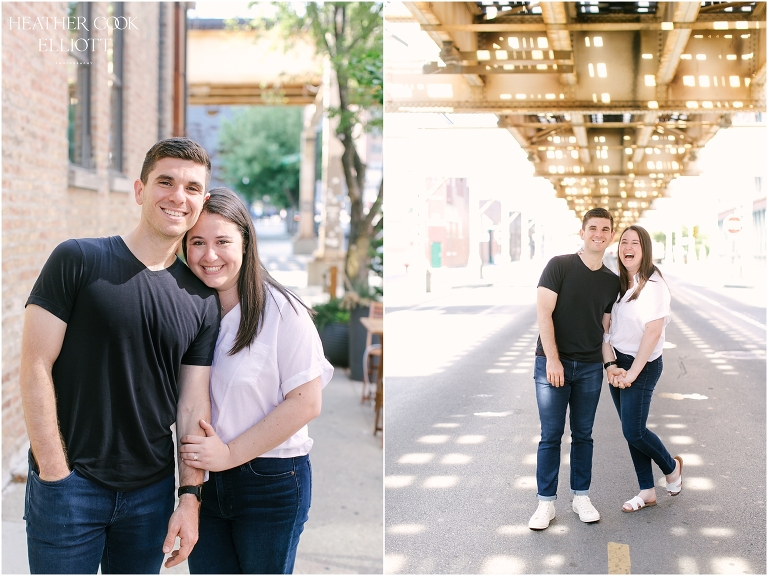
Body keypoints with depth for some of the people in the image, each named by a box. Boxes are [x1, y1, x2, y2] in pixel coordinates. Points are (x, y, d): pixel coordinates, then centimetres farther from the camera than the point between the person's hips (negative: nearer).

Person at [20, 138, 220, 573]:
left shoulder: (203, 299, 4)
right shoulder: (78, 261, -6)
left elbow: (194, 405, 5)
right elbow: (36, 366, -9)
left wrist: (190, 497, -1)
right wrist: (55, 473, -12)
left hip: (152, 489, 4)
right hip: (69, 485, -3)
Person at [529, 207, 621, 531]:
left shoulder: (612, 281, 9)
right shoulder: (559, 266, -5)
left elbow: (605, 326, 14)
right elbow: (543, 313, -10)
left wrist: (610, 363, 0)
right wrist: (552, 359, -15)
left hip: (590, 368, 4)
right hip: (552, 363, -4)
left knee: (583, 434, 11)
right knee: (551, 435, 0)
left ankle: (581, 497, 22)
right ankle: (546, 502, 9)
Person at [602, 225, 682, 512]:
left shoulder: (653, 284, -14)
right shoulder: (618, 284, 7)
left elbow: (653, 332, -19)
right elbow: (606, 326, 3)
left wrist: (632, 373, -17)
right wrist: (611, 365, -10)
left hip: (643, 365, -7)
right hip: (618, 362, 7)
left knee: (633, 431, -7)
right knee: (631, 431, 10)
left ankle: (671, 466, 20)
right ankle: (647, 491, 20)